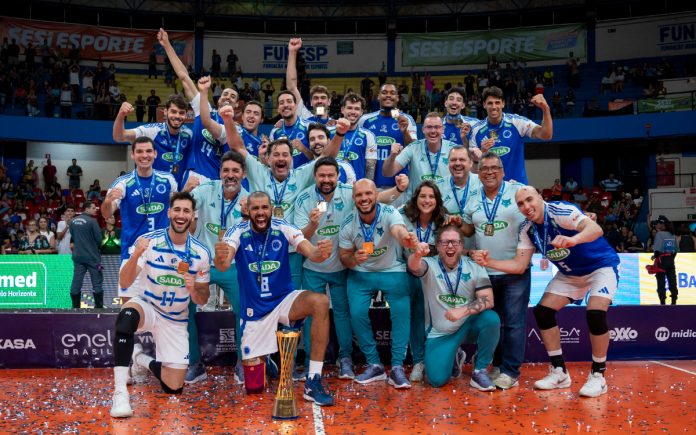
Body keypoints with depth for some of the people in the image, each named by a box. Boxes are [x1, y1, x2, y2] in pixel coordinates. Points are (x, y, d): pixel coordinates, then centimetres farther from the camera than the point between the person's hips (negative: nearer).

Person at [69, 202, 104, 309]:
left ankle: (75, 307, 9)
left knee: (76, 282, 7)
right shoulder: (92, 221, -12)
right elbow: (99, 239, -11)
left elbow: (72, 237, 15)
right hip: (92, 256, -5)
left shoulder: (73, 221, 6)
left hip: (77, 256, 5)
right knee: (97, 282, 3)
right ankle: (99, 307, 4)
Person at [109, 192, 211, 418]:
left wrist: (193, 289, -24)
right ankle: (120, 391, -32)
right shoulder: (148, 241, -14)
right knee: (127, 315, -40)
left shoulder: (202, 253, -9)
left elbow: (203, 299, -1)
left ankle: (142, 360, 31)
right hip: (147, 307, -2)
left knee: (173, 388, -1)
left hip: (176, 321, 2)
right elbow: (125, 282, -21)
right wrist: (136, 255, -39)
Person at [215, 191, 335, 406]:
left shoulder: (284, 229, -9)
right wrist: (220, 259, -53)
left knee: (321, 302, -33)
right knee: (253, 384, 1)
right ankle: (259, 358, 40)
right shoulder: (238, 233, -12)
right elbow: (223, 266, -28)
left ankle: (313, 382, -25)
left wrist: (320, 253, -47)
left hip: (284, 300, 1)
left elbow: (310, 252, -23)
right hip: (254, 309, 0)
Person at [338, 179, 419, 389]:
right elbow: (343, 257, -1)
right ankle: (374, 365, 1)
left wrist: (406, 239, -69)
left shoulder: (389, 213, -21)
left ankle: (397, 367, -8)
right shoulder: (348, 224, -11)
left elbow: (399, 231, -44)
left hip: (393, 271, -2)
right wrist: (353, 259, -26)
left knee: (402, 312, -21)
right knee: (357, 314, -17)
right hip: (361, 273, 2)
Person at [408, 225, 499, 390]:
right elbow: (414, 266, -32)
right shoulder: (430, 265, -9)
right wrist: (417, 255, -57)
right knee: (437, 379, -14)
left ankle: (480, 371, -10)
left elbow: (488, 301, -14)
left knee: (491, 318, -30)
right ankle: (455, 357, 22)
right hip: (440, 333, 0)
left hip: (468, 326, 1)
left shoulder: (475, 267, -6)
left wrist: (463, 311, -31)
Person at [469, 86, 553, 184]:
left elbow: (546, 135, -16)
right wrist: (482, 152, -19)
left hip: (517, 184, -1)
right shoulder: (476, 129, -1)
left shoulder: (516, 122, -6)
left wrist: (545, 109, -29)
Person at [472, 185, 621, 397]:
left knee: (595, 314, -26)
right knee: (542, 311, -4)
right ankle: (559, 372, 9)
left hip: (601, 266, -7)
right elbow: (519, 265, -8)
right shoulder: (527, 229, -8)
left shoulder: (561, 211, -28)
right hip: (570, 273, 7)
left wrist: (573, 240, -65)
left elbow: (596, 229, -45)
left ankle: (598, 376, -6)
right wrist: (489, 262, -23)